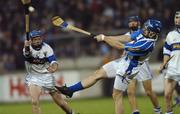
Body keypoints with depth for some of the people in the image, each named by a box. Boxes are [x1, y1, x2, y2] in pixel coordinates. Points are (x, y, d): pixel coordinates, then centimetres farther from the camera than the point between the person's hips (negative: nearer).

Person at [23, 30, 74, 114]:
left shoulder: (47, 48, -12)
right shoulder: (28, 48, -15)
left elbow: (53, 61, -21)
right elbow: (27, 55, -39)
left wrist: (54, 67, -45)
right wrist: (26, 48, -64)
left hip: (46, 76, 1)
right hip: (33, 77, -1)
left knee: (59, 101, 9)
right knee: (35, 102, -20)